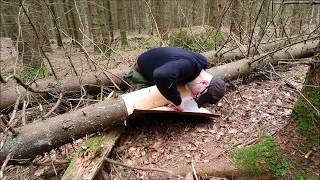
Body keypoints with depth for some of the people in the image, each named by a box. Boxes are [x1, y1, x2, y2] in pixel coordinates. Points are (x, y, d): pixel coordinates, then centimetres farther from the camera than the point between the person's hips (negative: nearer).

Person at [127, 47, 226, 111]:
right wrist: (178, 102, -49)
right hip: (142, 73, -7)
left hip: (156, 72, 7)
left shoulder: (200, 62, -16)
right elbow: (162, 76, -66)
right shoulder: (188, 65, -44)